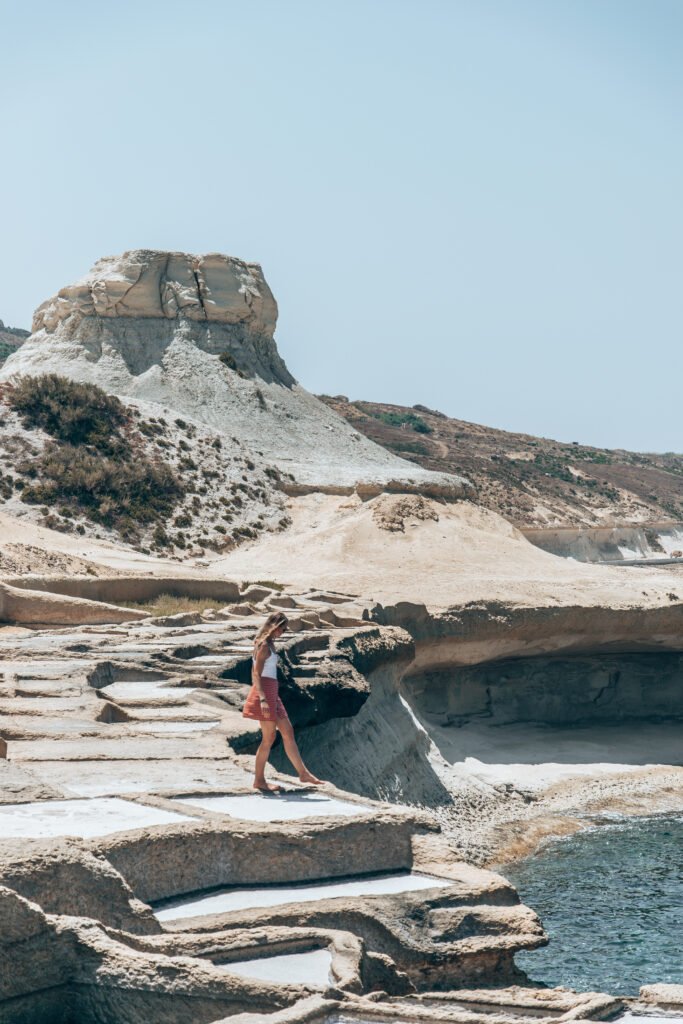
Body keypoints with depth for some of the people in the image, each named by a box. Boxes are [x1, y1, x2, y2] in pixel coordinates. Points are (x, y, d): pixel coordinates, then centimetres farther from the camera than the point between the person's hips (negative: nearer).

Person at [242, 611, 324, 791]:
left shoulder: (267, 644, 15)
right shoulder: (264, 645, -13)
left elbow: (254, 673, 19)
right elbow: (257, 674, -19)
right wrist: (262, 699, -27)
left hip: (272, 694, 10)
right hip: (265, 692, -10)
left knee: (288, 732, 10)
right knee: (269, 737, -3)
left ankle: (303, 773, 13)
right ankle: (259, 780, 4)